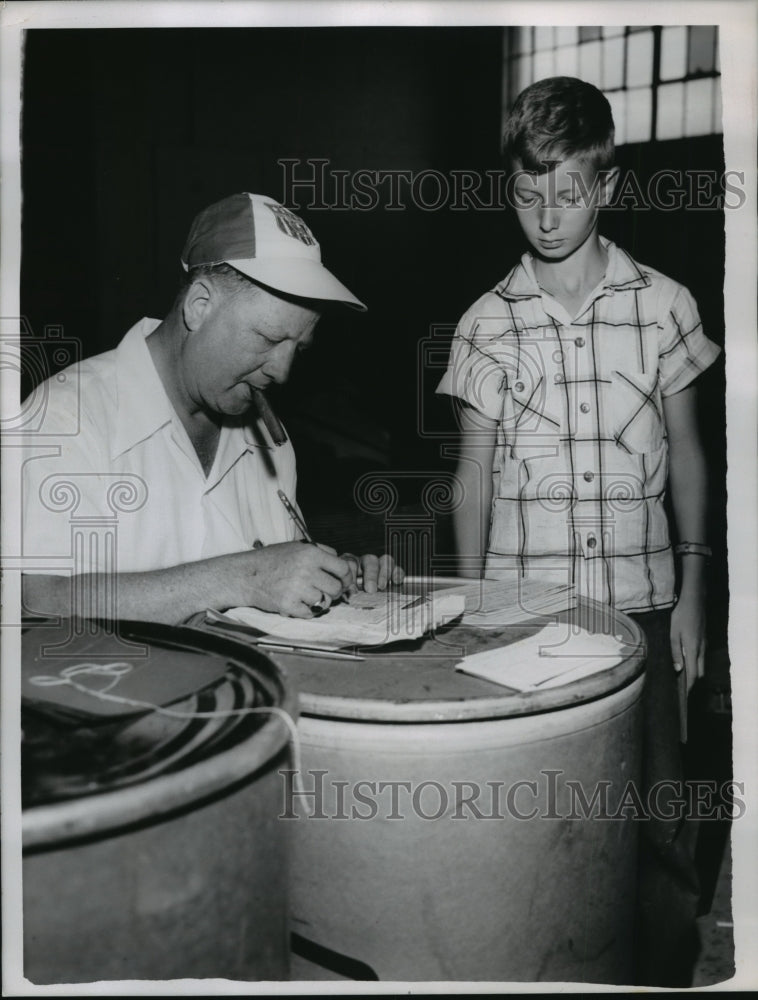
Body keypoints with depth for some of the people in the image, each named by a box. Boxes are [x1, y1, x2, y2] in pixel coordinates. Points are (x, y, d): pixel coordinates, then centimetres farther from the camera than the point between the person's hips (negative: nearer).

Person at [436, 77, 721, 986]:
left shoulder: (664, 306, 2)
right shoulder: (487, 324, 2)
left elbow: (686, 455, 9)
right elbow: (473, 476, 6)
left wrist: (692, 587, 5)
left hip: (641, 602, 0)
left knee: (659, 817, 4)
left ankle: (665, 972, 26)